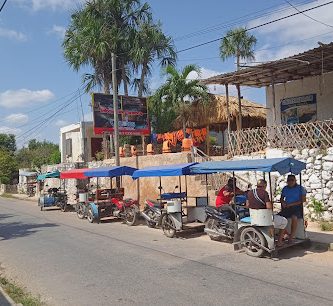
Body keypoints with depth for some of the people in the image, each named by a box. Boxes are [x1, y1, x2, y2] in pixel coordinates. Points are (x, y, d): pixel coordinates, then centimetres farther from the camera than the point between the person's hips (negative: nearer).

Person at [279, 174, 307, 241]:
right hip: (286, 208, 4)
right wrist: (283, 202, -1)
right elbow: (282, 198, 24)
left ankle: (292, 236, -26)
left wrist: (291, 204, -14)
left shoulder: (300, 188, 2)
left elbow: (303, 200, -7)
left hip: (297, 207, -4)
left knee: (294, 217, -36)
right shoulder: (285, 188, 17)